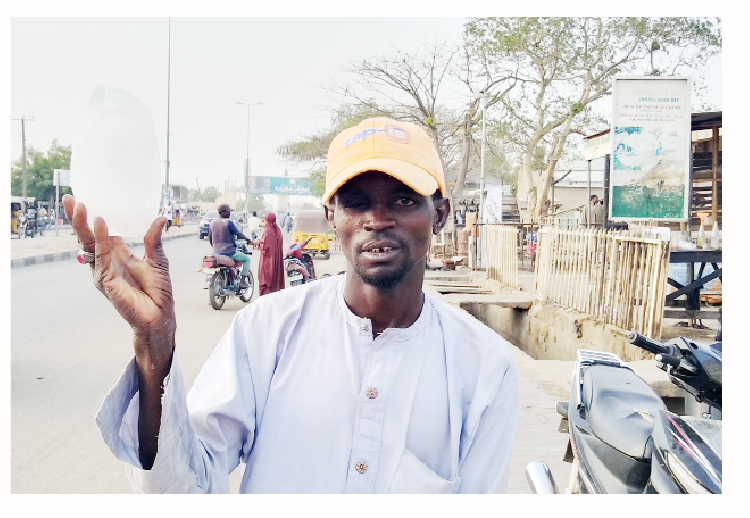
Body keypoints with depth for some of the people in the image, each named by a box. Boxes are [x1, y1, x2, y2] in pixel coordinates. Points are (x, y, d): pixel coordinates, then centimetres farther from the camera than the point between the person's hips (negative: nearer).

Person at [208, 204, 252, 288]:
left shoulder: (212, 223, 6)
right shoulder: (229, 222, -14)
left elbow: (210, 238, 15)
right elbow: (239, 234, -11)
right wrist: (247, 239, 6)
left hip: (217, 252, 7)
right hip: (229, 252, -7)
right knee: (247, 259, 12)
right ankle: (242, 280, 3)